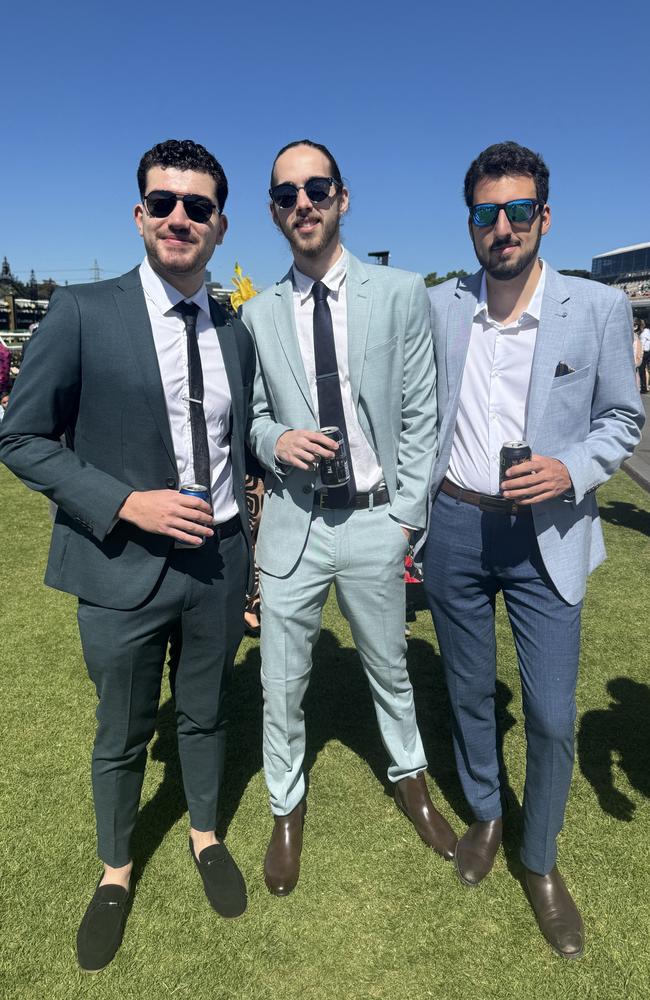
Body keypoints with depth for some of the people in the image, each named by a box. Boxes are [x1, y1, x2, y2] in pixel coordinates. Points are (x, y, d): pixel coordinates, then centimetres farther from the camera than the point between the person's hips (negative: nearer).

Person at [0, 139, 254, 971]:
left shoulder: (237, 334, 4)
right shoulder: (83, 312, -9)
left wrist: (249, 538, 9)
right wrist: (126, 503, -19)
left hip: (218, 561, 3)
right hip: (123, 566, -3)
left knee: (203, 715, 21)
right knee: (123, 733, 16)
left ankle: (205, 836, 49)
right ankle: (115, 870, 44)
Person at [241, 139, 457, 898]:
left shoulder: (401, 294, -2)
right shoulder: (257, 313, 3)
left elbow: (419, 415, -2)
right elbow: (252, 414, 10)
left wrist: (407, 514, -5)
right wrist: (275, 439, -13)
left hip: (375, 520, -1)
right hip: (292, 520, 1)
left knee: (389, 667, 19)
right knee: (282, 683, 11)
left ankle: (409, 778, 47)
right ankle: (287, 808, 37)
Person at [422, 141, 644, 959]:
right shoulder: (438, 306, 2)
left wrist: (572, 469, -17)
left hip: (543, 535, -1)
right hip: (452, 526, 2)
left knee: (552, 715, 2)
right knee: (469, 692, 16)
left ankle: (540, 860, 29)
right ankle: (484, 816, 42)